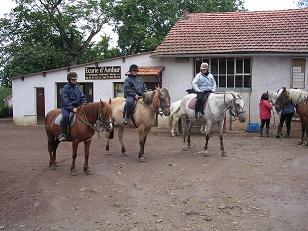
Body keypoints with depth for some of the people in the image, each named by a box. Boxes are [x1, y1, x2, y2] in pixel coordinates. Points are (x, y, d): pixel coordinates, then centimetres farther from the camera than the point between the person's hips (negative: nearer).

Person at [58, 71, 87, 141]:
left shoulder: (78, 88, 14)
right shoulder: (65, 88, -5)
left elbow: (83, 97, 15)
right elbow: (65, 101, -13)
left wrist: (84, 104, -6)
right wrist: (72, 108, -24)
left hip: (77, 107, 6)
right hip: (66, 107, -6)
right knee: (66, 116, -34)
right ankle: (63, 134, -23)